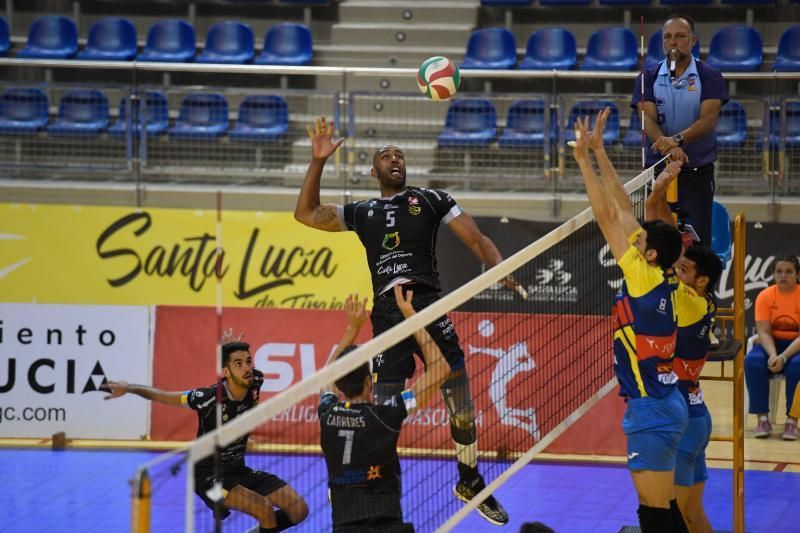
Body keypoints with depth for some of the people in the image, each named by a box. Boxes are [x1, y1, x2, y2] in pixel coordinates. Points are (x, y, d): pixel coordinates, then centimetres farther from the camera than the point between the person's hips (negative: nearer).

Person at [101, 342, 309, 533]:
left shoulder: (255, 386, -10)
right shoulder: (210, 397, -25)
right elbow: (162, 395, -18)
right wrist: (130, 388, -30)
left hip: (239, 470, 7)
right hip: (210, 476, -7)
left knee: (299, 510, -2)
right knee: (266, 510, -28)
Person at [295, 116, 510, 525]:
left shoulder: (431, 200, 15)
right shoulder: (362, 212, 19)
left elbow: (475, 238, 10)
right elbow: (306, 214, 15)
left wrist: (501, 268, -8)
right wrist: (317, 162, 8)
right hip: (386, 315, 0)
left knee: (460, 398, 2)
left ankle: (470, 483, 21)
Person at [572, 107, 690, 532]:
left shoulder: (644, 280, -15)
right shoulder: (663, 281, 5)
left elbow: (607, 217, -16)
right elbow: (622, 210, 9)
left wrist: (583, 158, -13)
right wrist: (598, 152, 9)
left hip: (651, 413, -9)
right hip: (664, 406, 9)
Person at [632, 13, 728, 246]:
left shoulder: (709, 77, 0)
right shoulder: (649, 78, 5)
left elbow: (708, 120, -13)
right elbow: (648, 119, -7)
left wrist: (678, 139, -31)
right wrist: (669, 147, -28)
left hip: (698, 171, -2)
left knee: (698, 240, -3)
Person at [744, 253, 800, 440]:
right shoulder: (765, 296, -4)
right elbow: (764, 332, -9)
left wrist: (783, 357, -31)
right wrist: (772, 355, -29)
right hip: (772, 344, 2)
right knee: (753, 361, -30)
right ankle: (762, 419, -24)